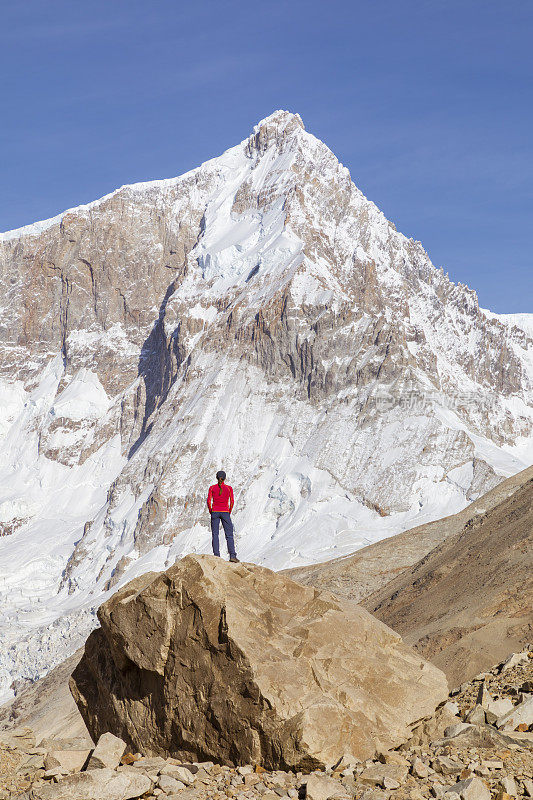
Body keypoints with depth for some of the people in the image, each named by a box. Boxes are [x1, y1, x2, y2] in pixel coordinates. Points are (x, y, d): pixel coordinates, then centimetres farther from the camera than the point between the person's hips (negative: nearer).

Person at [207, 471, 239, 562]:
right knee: (229, 535, 2)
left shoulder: (212, 488, 1)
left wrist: (211, 511, 8)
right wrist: (229, 512, 10)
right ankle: (232, 555, -10)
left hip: (215, 512, 1)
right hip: (225, 512, -1)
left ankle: (216, 556, -4)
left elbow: (209, 501, -5)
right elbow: (231, 502, -3)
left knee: (215, 535, 4)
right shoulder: (229, 488, 0)